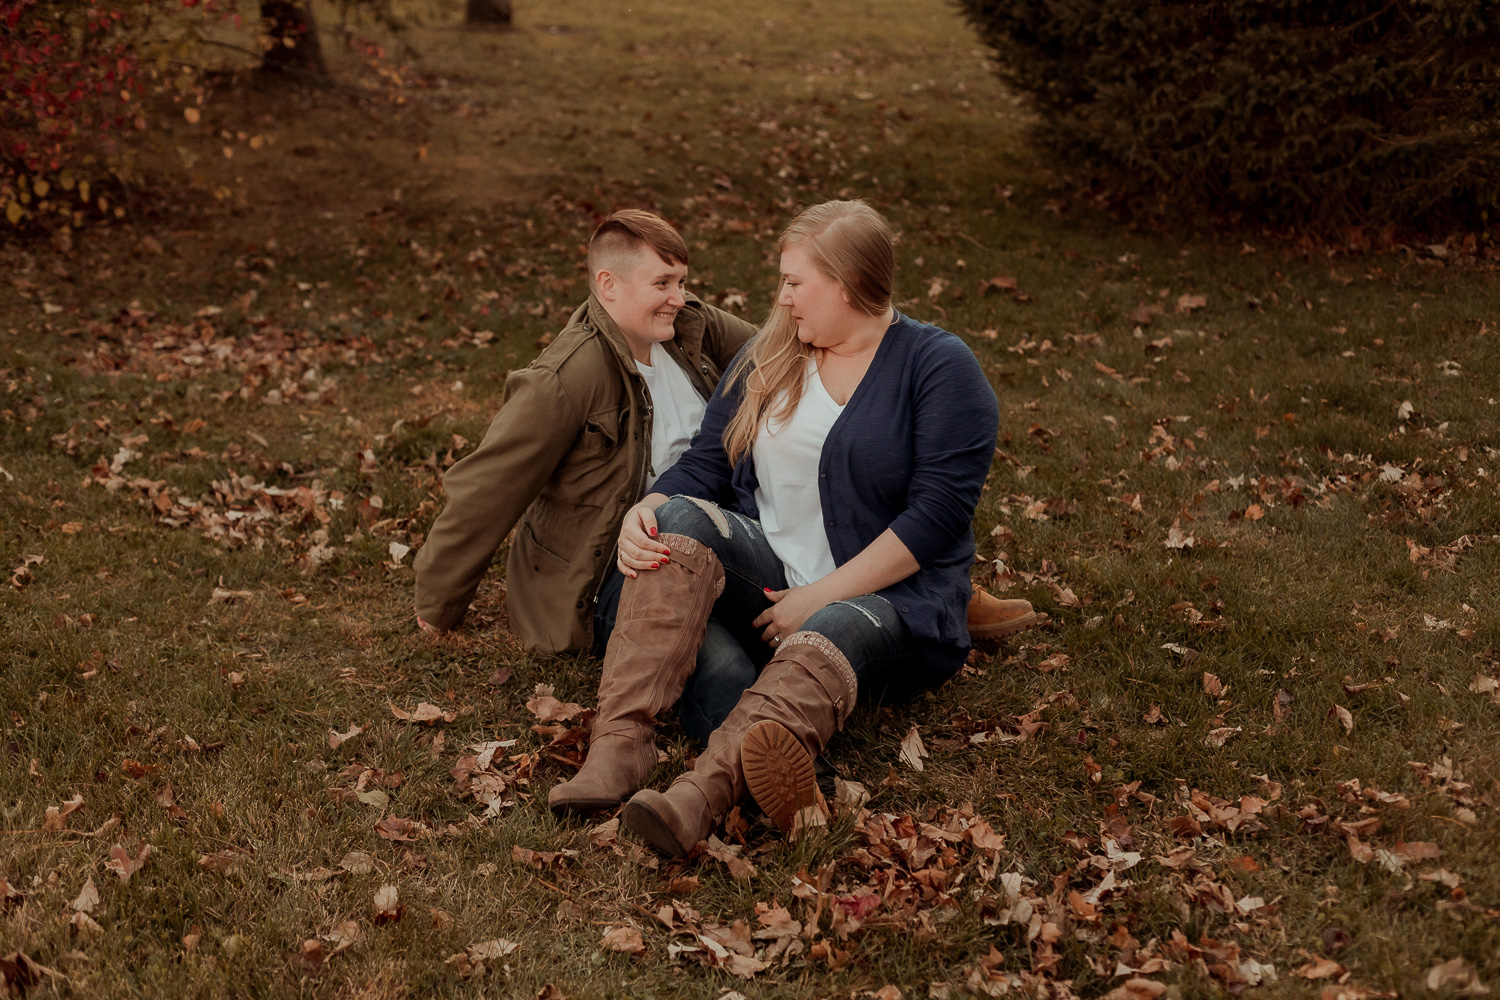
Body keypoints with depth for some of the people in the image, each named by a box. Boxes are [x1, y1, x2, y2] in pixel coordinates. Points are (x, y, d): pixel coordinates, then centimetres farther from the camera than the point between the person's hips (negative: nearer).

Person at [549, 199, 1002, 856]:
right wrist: (646, 512, -14)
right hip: (770, 583, 4)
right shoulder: (767, 360, 14)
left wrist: (821, 595, -17)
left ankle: (703, 792, -62)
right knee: (681, 518, -25)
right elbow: (703, 468, 9)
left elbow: (939, 512, -13)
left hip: (890, 596, -4)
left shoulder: (939, 366, -3)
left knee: (829, 640, -38)